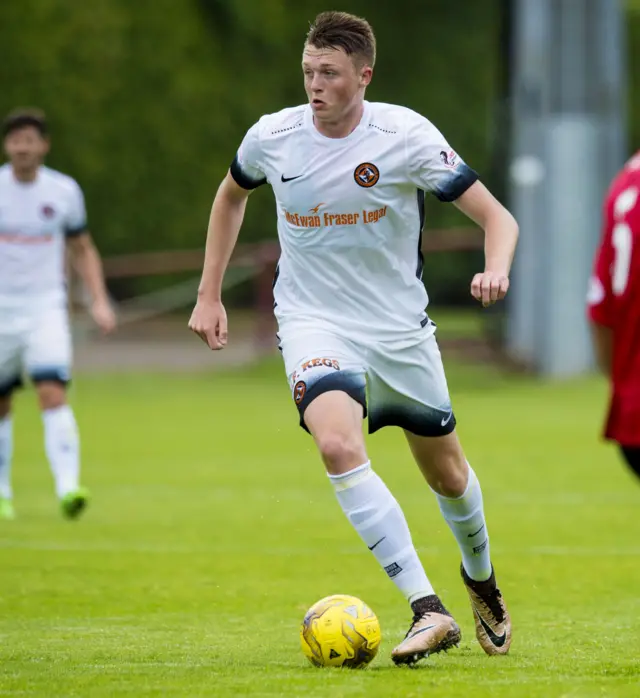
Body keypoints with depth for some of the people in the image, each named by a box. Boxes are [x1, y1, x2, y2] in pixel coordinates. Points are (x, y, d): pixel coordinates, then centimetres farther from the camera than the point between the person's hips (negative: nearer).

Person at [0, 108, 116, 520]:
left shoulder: (64, 191, 1)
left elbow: (84, 250, 13)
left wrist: (100, 301, 1)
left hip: (46, 311, -1)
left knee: (54, 395, -18)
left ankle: (68, 488, -28)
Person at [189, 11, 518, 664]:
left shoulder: (405, 135, -14)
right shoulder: (272, 137, -7)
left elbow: (497, 217, -12)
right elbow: (231, 194, 17)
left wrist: (496, 269, -34)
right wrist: (208, 296, 14)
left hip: (400, 328, 0)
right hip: (313, 322, 0)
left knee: (447, 472, 14)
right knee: (339, 445, -29)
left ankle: (481, 582, 47)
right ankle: (428, 610, -30)